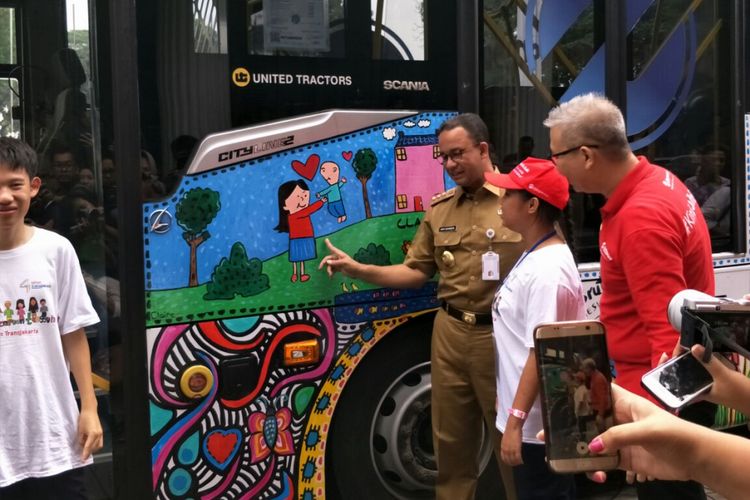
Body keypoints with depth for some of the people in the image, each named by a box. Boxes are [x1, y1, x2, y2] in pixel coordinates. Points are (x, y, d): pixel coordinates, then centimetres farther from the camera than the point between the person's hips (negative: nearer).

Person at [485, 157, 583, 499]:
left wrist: (515, 421, -23)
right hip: (534, 422, 10)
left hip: (537, 426, -10)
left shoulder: (547, 270, -22)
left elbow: (542, 352, -25)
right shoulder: (535, 257, 9)